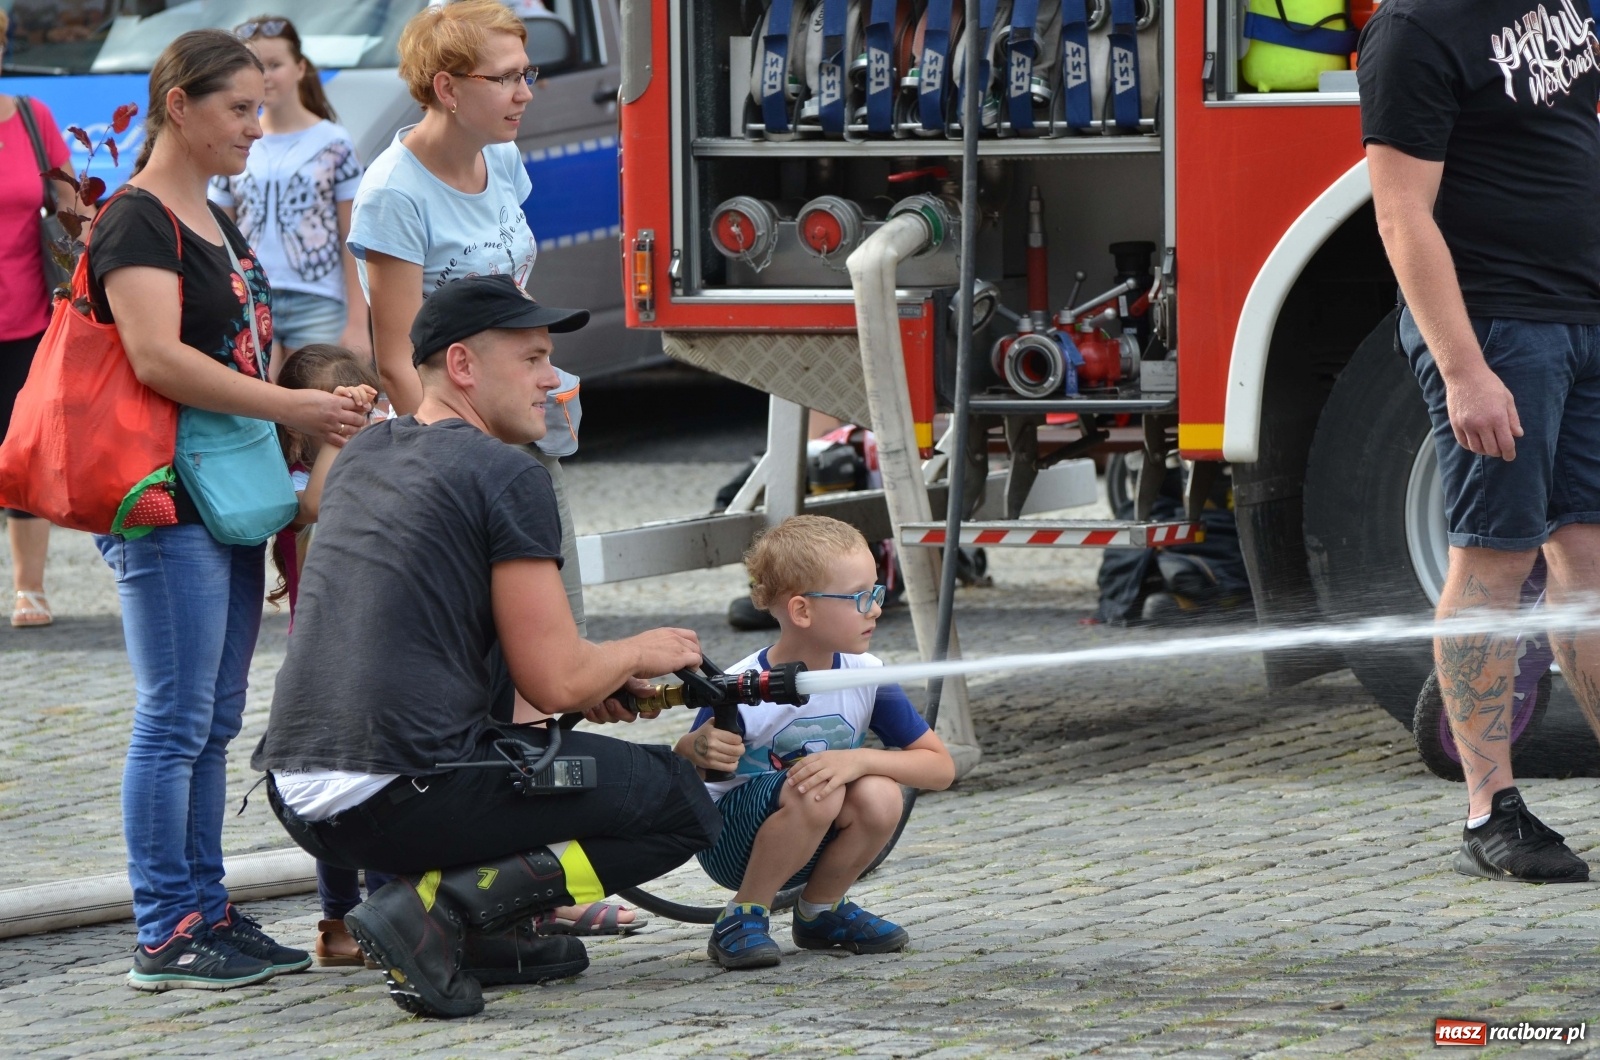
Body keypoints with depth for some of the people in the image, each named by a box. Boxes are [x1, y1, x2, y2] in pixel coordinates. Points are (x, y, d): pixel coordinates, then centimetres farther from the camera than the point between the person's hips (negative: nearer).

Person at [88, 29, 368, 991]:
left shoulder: (216, 222, 19)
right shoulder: (136, 222, -11)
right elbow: (158, 356, -24)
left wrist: (324, 409, 16)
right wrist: (292, 407, -23)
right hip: (167, 505, -10)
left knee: (215, 724, 11)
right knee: (176, 720, -8)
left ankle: (206, 912, 15)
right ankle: (165, 933, -6)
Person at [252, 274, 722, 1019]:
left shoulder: (362, 455, 18)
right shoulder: (507, 476, -6)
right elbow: (556, 684, -7)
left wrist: (586, 679, 30)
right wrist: (637, 655, 15)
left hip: (297, 799, 8)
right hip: (403, 801, -8)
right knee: (686, 808, 5)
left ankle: (489, 939, 19)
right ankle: (447, 903, -11)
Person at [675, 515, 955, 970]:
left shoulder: (867, 677, -11)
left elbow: (940, 767, -9)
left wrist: (859, 760, -27)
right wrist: (696, 749, -46)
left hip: (813, 845, 5)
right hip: (729, 842, -5)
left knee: (879, 797, -25)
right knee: (812, 793, -33)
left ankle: (821, 913, 3)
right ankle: (742, 921, -12)